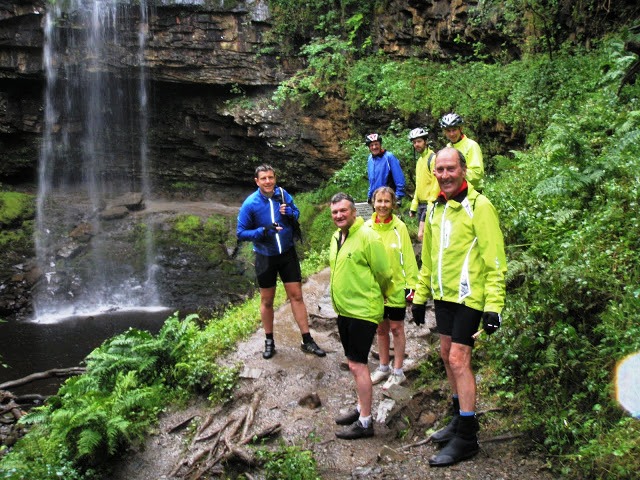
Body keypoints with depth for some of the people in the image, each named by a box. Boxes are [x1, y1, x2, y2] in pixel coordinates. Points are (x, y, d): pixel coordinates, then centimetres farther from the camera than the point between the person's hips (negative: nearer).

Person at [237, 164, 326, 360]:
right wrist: (263, 230, -27)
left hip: (288, 253, 2)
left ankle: (307, 341, 13)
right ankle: (269, 341, 29)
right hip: (265, 257, -1)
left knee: (296, 296, 4)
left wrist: (289, 213, -17)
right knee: (267, 300, 12)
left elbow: (297, 214, 7)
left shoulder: (283, 195, -8)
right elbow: (241, 233, -11)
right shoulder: (250, 204, -15)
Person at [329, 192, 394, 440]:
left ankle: (365, 422, 6)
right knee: (354, 362, 17)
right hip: (344, 310, 9)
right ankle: (362, 407, 32)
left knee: (357, 364, -5)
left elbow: (384, 273, -11)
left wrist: (374, 296, 4)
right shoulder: (337, 237, 10)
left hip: (362, 312, -9)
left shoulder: (367, 237, -16)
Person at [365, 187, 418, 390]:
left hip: (396, 288, -3)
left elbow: (408, 258, -8)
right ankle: (383, 367, 31)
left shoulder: (399, 227, -10)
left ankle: (398, 372, 20)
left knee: (396, 328, 8)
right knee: (381, 328, 16)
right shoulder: (367, 227, -2)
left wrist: (411, 285, -9)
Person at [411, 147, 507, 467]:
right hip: (443, 296, 8)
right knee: (447, 356, 15)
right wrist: (420, 296, 18)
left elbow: (495, 260, -15)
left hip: (468, 297, -8)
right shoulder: (436, 208, 10)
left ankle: (466, 437, 4)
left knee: (458, 359, -7)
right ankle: (461, 418, 33)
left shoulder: (478, 206, -13)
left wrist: (494, 305, -19)